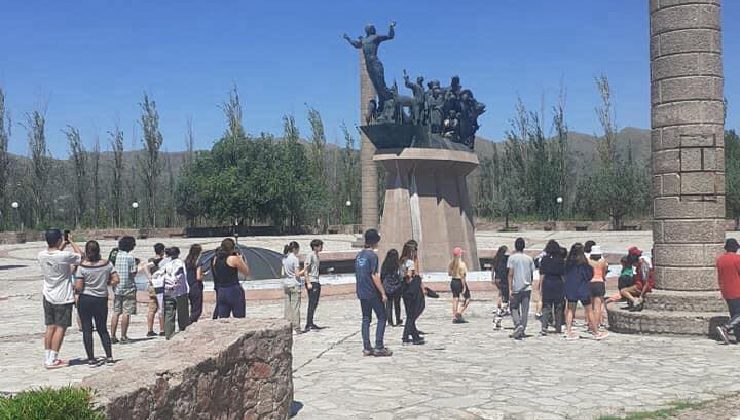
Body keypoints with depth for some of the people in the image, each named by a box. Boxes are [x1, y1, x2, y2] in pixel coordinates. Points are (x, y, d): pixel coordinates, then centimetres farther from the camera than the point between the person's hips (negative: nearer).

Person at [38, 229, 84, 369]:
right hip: (63, 298, -6)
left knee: (50, 327, 13)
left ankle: (48, 357, 17)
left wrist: (62, 246, 20)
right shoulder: (65, 256, -21)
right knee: (60, 328, 0)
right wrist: (71, 242, 6)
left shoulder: (41, 255, -3)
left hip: (48, 297, 6)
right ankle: (52, 360, -1)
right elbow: (81, 255, -2)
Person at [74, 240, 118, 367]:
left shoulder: (83, 266, -11)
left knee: (87, 330, 5)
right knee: (103, 329, 15)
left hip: (85, 300, -3)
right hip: (102, 300, 3)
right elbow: (116, 280, -3)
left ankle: (91, 359, 6)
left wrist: (74, 287, 9)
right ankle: (109, 357, 11)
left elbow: (78, 287, -13)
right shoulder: (107, 264, -4)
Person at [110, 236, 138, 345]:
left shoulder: (114, 256, 4)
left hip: (116, 288, 5)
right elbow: (133, 274, -9)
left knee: (116, 312, 10)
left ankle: (112, 336, 10)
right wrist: (135, 266, 7)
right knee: (126, 313, 0)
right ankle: (123, 337, 0)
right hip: (128, 288, -5)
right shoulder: (130, 257, -11)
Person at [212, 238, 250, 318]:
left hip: (221, 293, 6)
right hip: (234, 291, -6)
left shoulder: (215, 259, 8)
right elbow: (247, 273, -1)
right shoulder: (234, 259, -9)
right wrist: (242, 260, 11)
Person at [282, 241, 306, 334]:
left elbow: (283, 273, 12)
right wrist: (304, 270, 0)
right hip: (294, 285, -7)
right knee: (295, 306, -2)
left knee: (287, 306, 10)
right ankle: (296, 328, 0)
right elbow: (297, 274, -15)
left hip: (286, 284, 7)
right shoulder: (295, 259, -13)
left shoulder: (284, 258, 9)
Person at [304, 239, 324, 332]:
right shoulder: (310, 255, -11)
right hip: (311, 282, -9)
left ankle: (311, 324, 19)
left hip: (316, 282, 9)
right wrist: (308, 283, -20)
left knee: (315, 304, 12)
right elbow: (306, 269, -15)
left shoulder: (317, 256, 17)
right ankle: (308, 325, -9)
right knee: (312, 304, -10)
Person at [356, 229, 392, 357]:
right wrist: (383, 293, -14)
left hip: (362, 293, 8)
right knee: (382, 318, 1)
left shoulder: (359, 255, 10)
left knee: (366, 319, 10)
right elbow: (374, 276, -17)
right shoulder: (372, 255, -14)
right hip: (373, 293, -7)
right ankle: (379, 347, -3)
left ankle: (367, 348, 9)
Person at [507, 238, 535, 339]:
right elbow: (532, 274, 10)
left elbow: (511, 274, -9)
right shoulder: (529, 258, 7)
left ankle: (518, 325, -13)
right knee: (525, 310, 6)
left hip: (516, 288, -3)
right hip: (527, 288, 3)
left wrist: (510, 289, -9)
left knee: (514, 308, 9)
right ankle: (521, 332, 6)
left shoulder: (512, 258, -4)